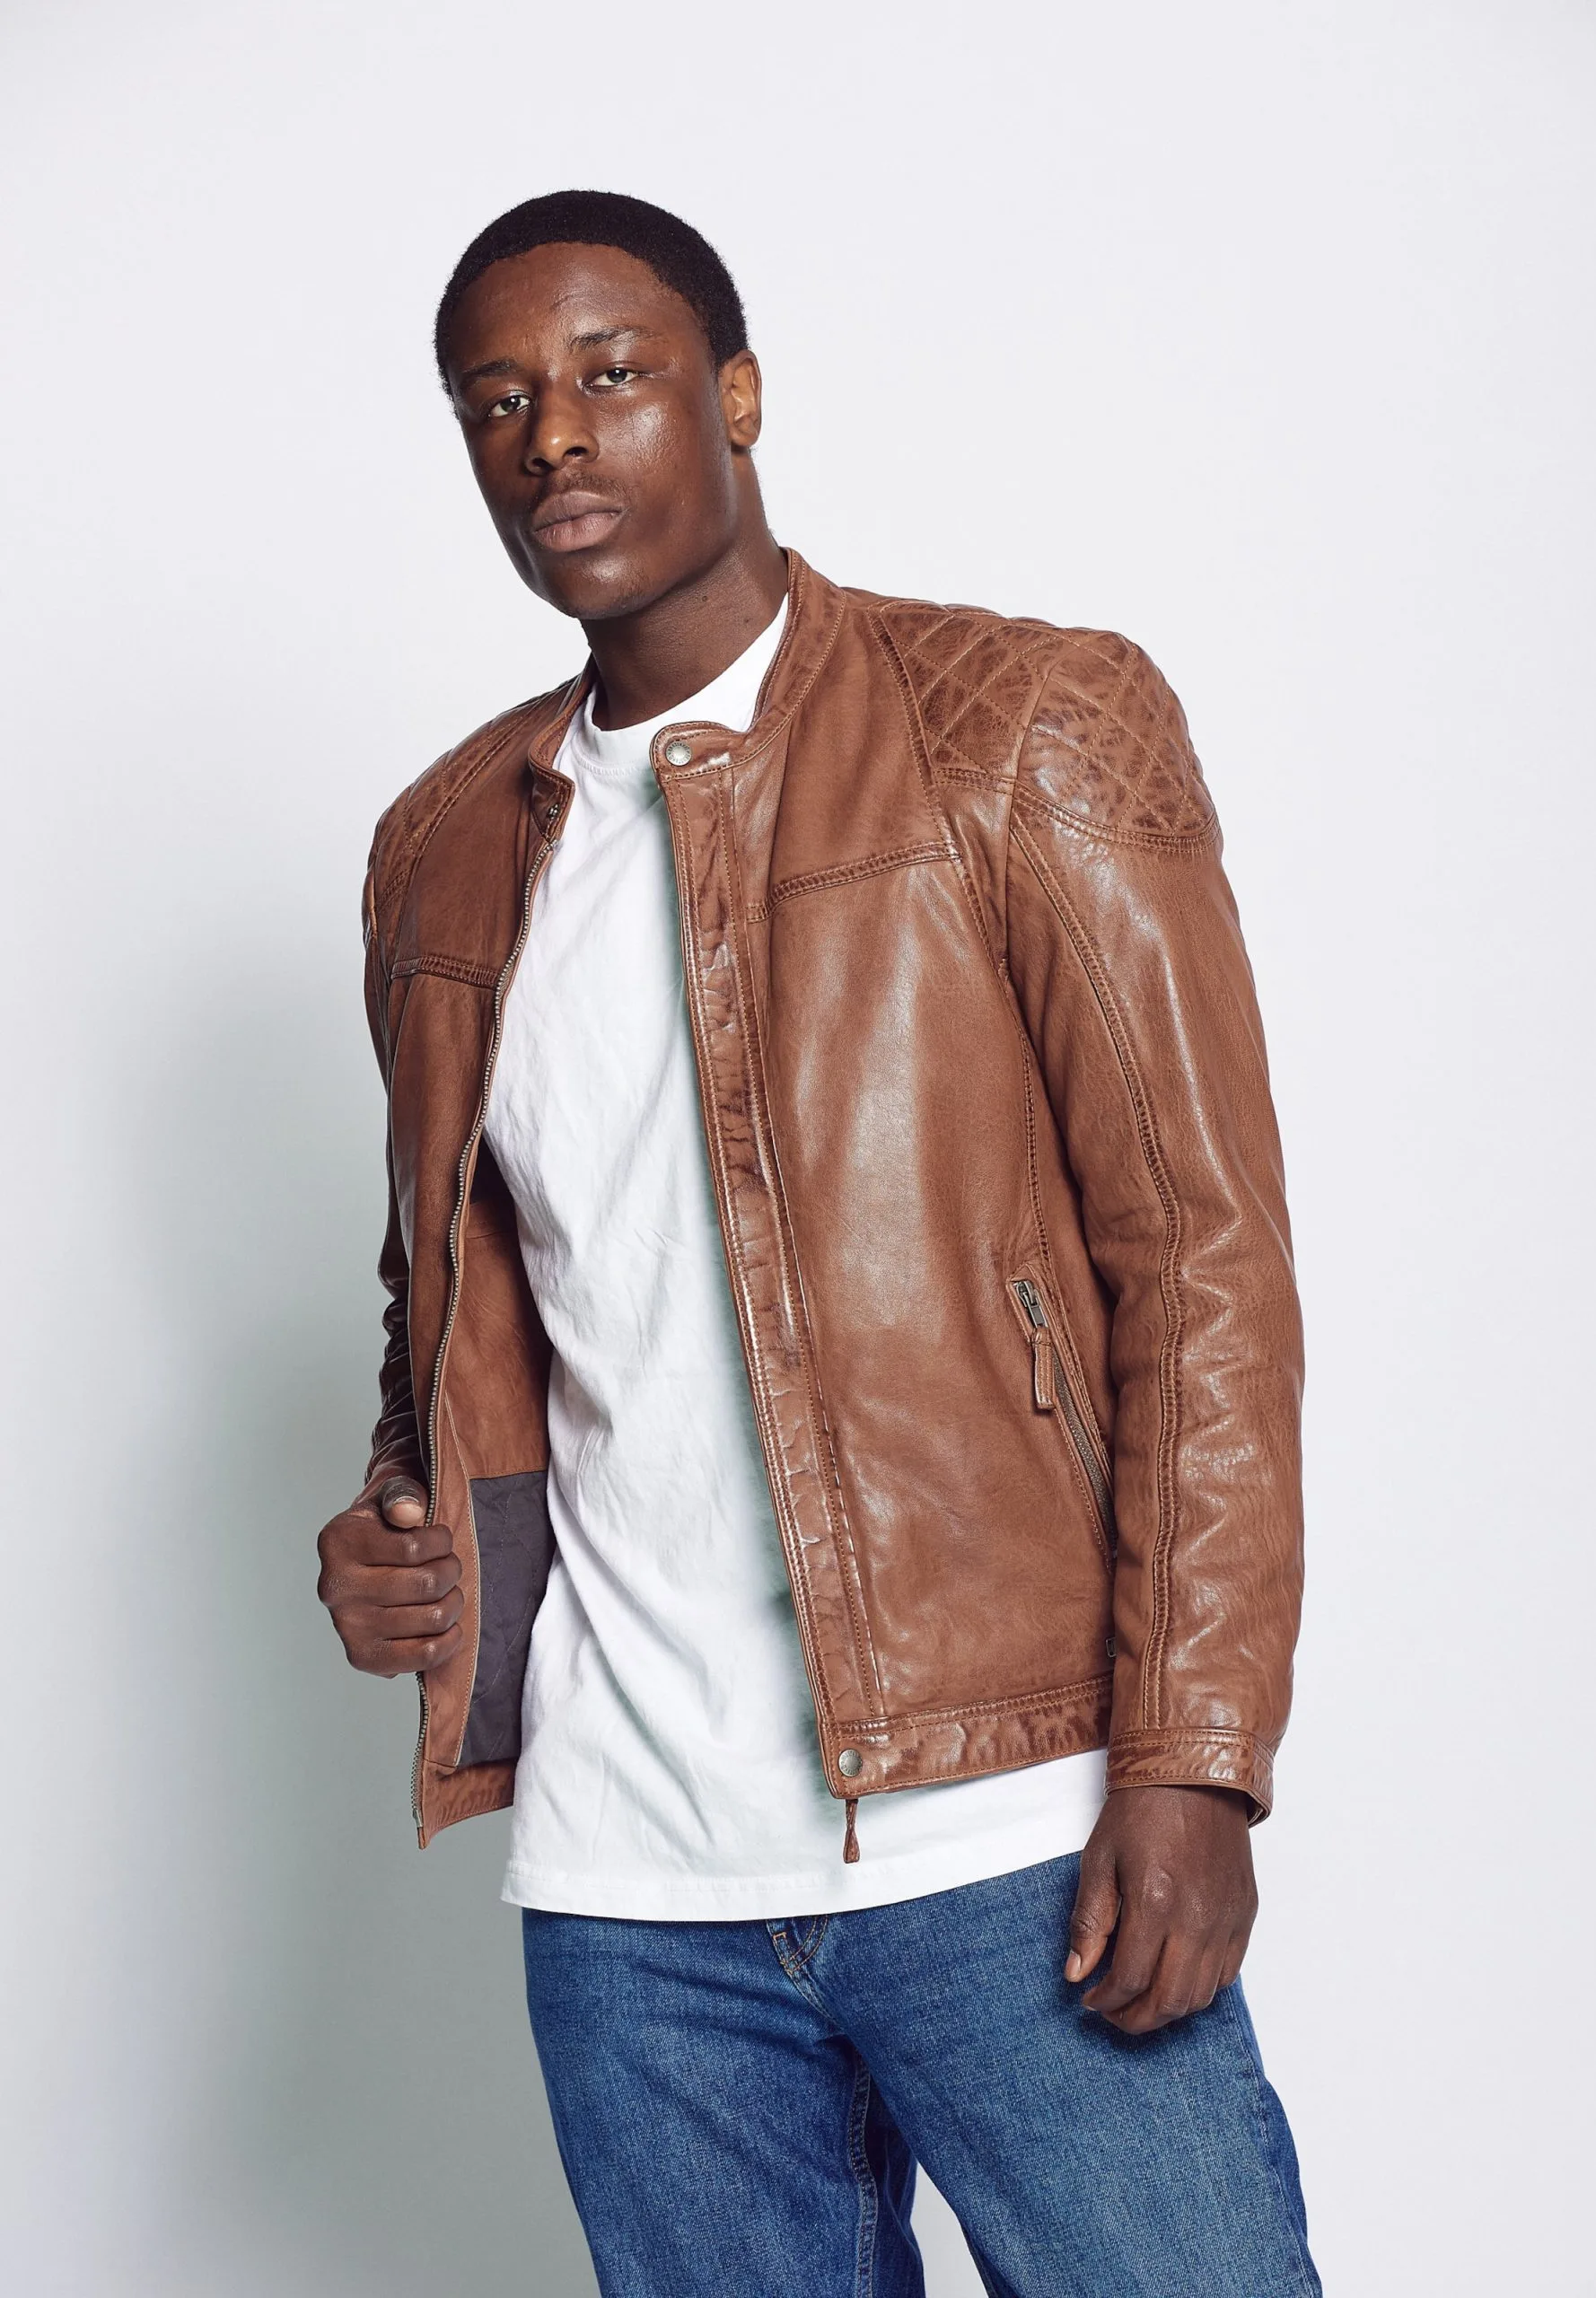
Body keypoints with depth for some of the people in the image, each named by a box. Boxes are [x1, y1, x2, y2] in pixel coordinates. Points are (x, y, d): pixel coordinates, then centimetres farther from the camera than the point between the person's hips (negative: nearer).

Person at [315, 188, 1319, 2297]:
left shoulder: (1029, 732, -2)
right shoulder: (446, 854, 13)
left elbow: (1204, 1255, -6)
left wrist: (1193, 1759, -13)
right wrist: (410, 1527, 5)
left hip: (1004, 1837, -4)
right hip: (626, 1884, 4)